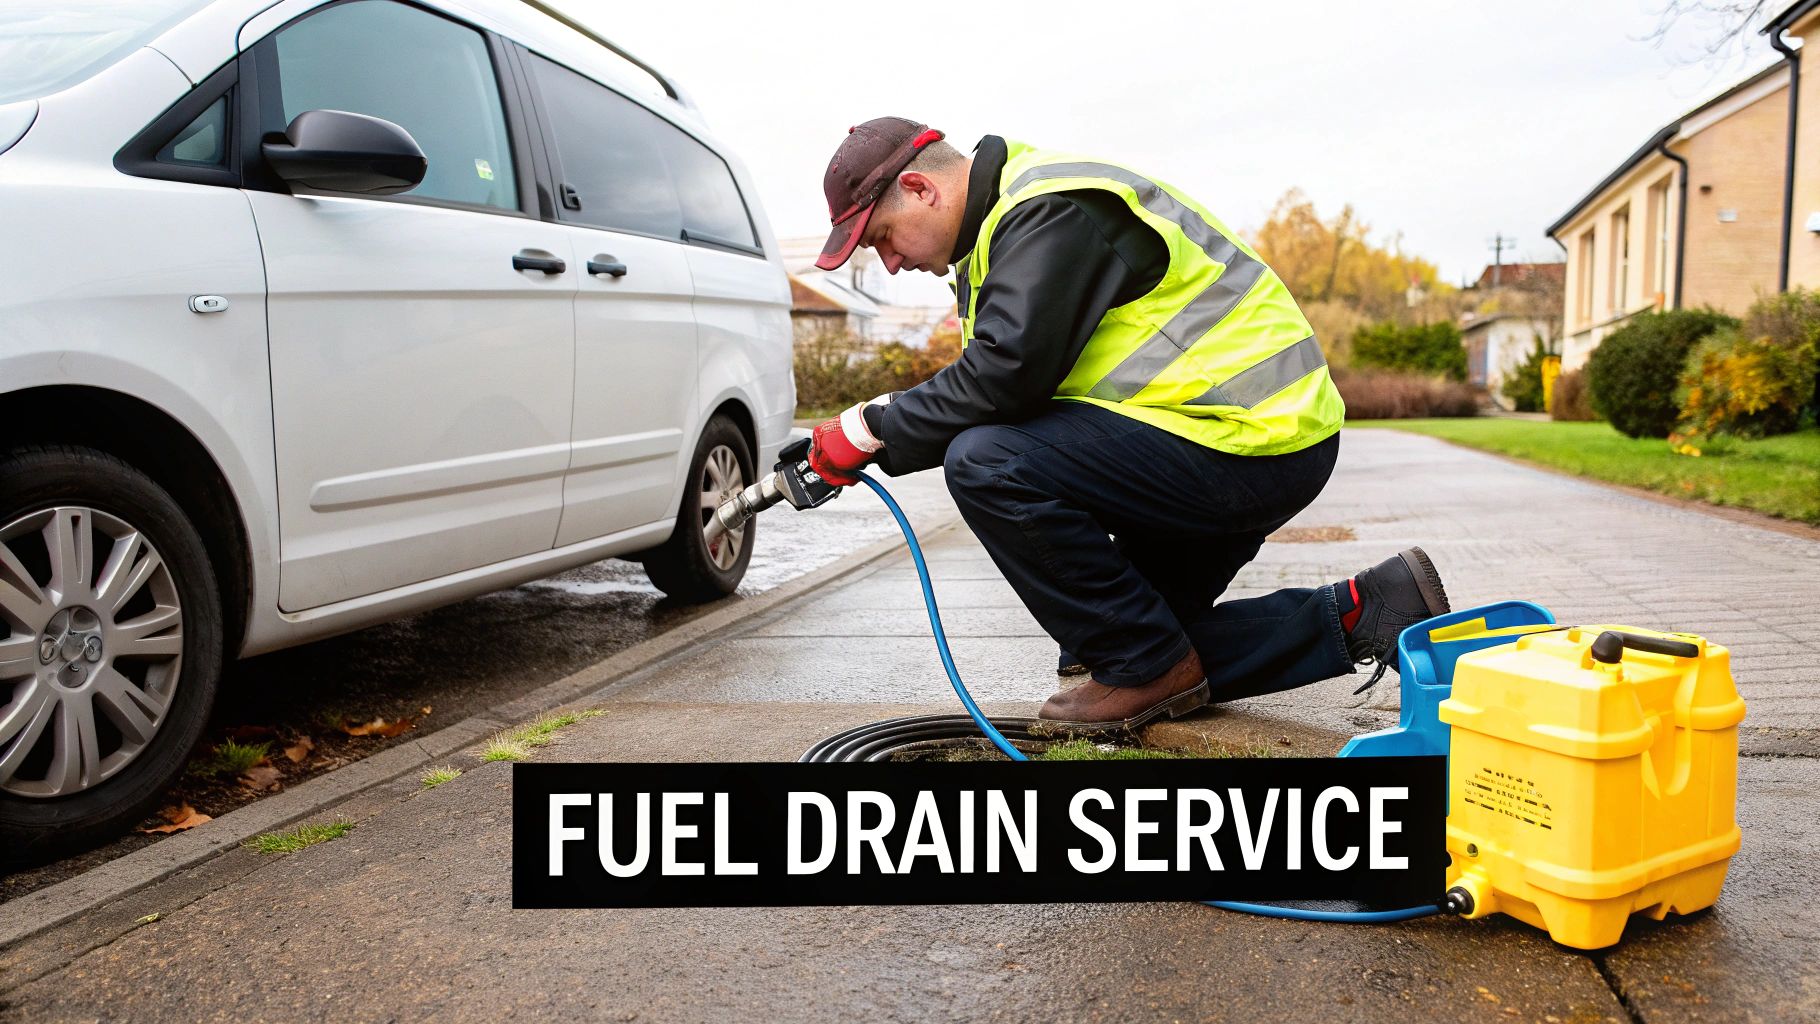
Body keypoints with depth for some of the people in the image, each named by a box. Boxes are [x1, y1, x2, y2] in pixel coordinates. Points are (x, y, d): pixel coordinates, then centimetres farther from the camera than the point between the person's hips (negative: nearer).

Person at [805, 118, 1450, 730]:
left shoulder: (1052, 209, -16)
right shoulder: (1013, 216, 17)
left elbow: (1007, 371, -28)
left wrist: (874, 430, -15)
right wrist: (886, 426, 1)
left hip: (1251, 439, -11)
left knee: (986, 463, -23)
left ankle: (1145, 668, -9)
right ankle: (1360, 613, 15)